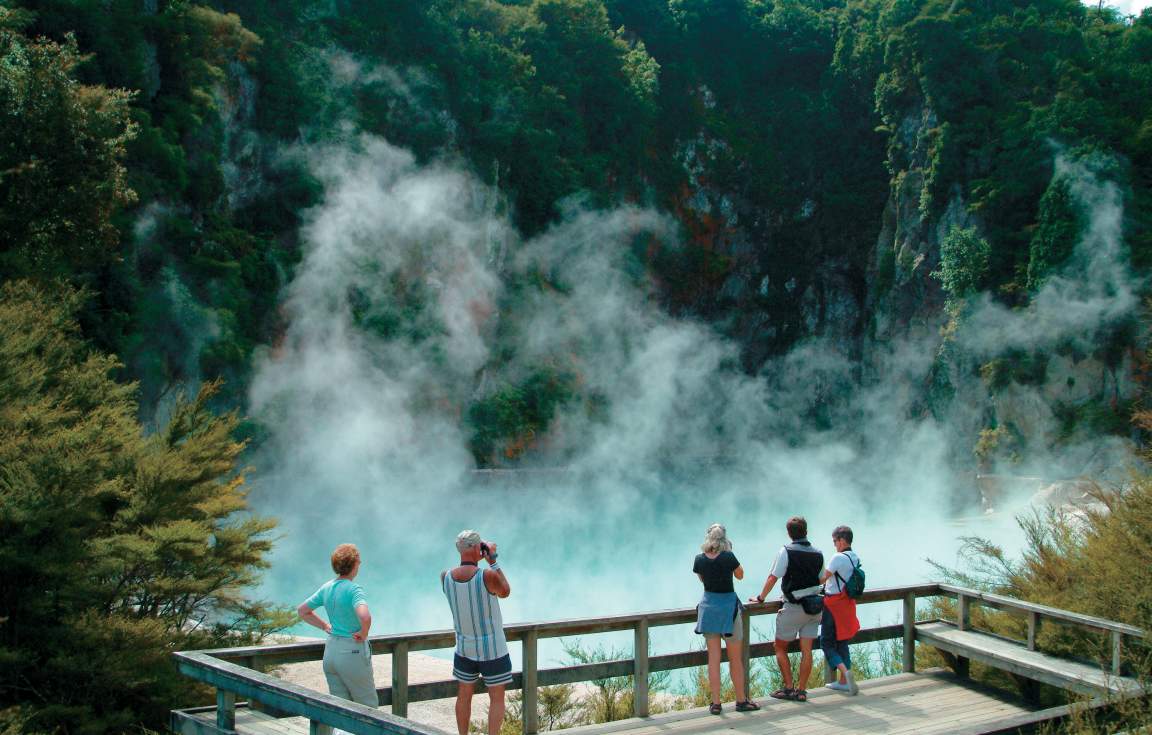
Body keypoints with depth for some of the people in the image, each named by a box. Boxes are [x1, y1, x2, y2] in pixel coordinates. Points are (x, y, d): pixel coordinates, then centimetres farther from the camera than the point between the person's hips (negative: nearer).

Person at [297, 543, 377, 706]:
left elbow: (303, 610, 18)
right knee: (369, 705, 9)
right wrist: (364, 633, -16)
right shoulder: (354, 589, -18)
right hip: (353, 651, -7)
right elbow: (365, 617, -35)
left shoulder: (326, 587, 5)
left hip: (330, 650, 7)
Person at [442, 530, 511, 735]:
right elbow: (505, 592, -4)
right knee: (497, 698, 10)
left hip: (464, 647, 4)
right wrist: (493, 561, -5)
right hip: (492, 649, -4)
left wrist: (475, 560, 7)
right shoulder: (488, 576, -25)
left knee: (464, 694, 19)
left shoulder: (445, 577, -10)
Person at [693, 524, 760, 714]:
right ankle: (741, 701, 19)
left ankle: (715, 703, 8)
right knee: (735, 659, 9)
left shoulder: (699, 559, -4)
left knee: (713, 658, 8)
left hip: (708, 605, 4)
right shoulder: (728, 557, -17)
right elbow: (740, 575, 2)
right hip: (728, 606, -4)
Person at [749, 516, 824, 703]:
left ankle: (789, 688, 5)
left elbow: (773, 577, -12)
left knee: (780, 647, 9)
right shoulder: (818, 554, 6)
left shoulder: (786, 551, -11)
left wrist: (761, 597, -1)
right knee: (806, 650, 6)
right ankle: (801, 691, 8)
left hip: (793, 609, -5)